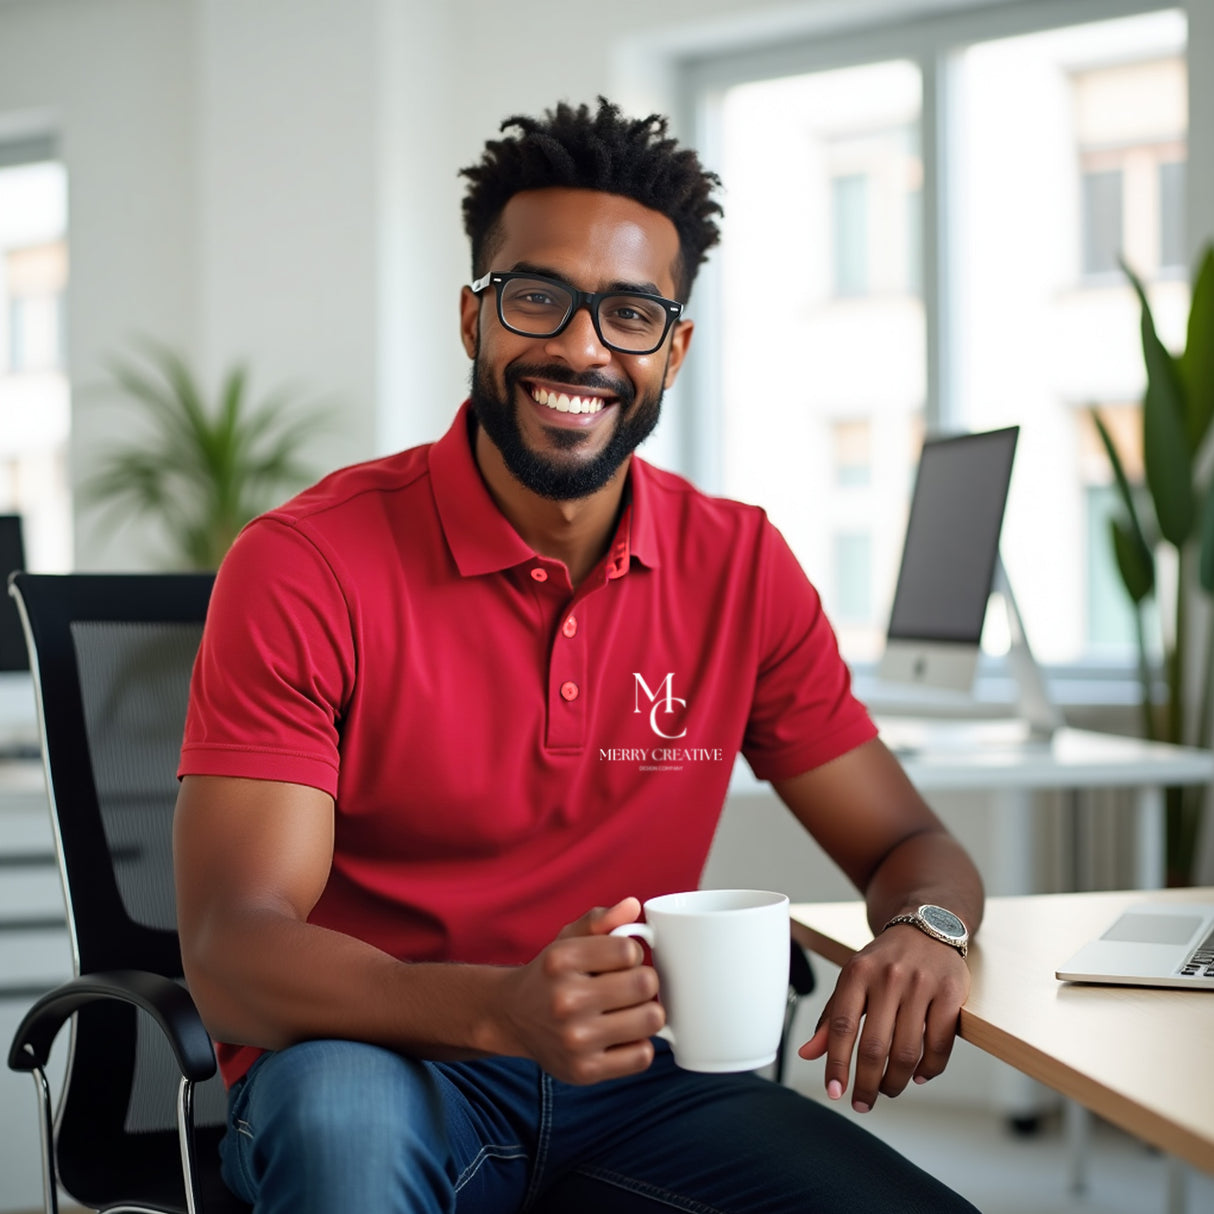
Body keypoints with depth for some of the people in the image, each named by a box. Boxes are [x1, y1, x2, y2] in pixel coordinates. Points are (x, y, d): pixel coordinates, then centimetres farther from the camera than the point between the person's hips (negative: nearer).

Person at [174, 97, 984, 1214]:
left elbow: (908, 846, 8)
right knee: (341, 1112, -37)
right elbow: (230, 954, -18)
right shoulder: (304, 569, -11)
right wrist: (503, 1009, -36)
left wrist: (920, 933, -18)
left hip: (626, 1081, 4)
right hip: (374, 1068, -4)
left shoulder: (741, 567, 2)